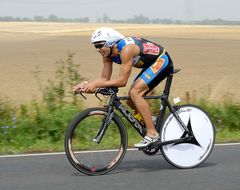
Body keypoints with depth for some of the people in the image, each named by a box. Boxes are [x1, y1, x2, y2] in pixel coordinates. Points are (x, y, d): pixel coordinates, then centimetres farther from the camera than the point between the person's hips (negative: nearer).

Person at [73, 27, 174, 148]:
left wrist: (95, 85, -34)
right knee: (131, 101, 1)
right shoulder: (108, 54, -4)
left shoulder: (126, 49, -31)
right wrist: (86, 84, -15)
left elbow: (122, 81, -33)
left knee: (134, 93, -22)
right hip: (150, 65, 9)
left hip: (162, 61, -9)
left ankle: (152, 133, -20)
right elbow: (105, 79, 1)